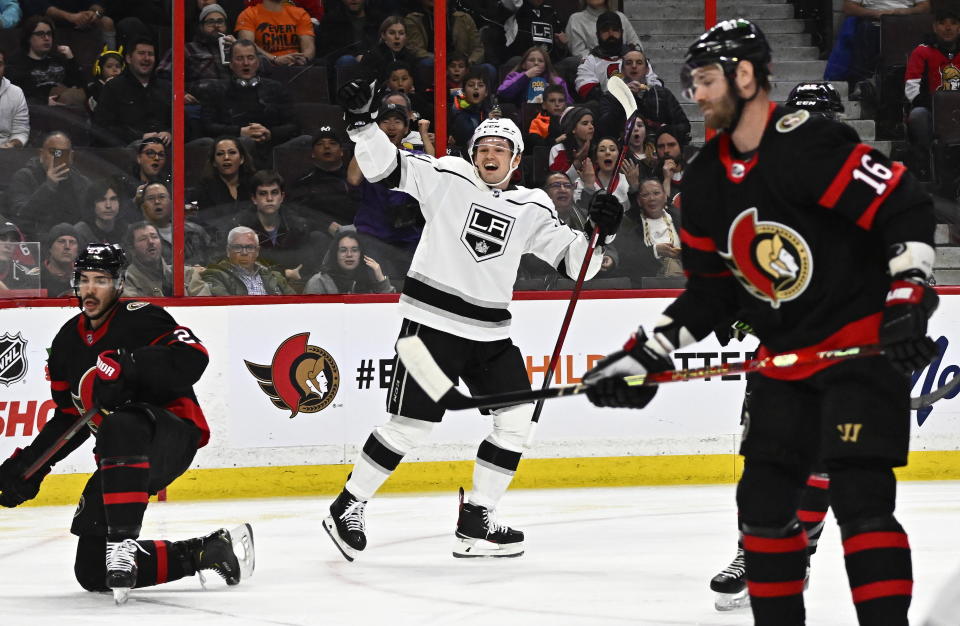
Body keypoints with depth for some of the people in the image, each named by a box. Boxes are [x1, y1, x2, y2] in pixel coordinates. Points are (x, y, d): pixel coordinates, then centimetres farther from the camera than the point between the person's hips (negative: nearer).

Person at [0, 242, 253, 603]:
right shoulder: (68, 342, 13)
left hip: (172, 434, -8)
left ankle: (122, 544, -42)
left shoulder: (140, 319, -9)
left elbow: (193, 358, -25)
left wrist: (128, 365, -36)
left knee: (118, 429, -43)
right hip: (120, 456, 8)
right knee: (91, 572, 1)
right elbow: (70, 417, 20)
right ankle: (207, 552, 13)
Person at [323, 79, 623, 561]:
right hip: (433, 321, -5)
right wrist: (361, 120, -20)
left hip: (490, 334, 5)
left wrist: (600, 233, -10)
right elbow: (385, 166, -6)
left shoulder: (532, 209, 9)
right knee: (411, 425, -8)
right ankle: (347, 508, 7)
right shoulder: (447, 178, -1)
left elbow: (575, 259, 9)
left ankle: (475, 522, 9)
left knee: (518, 420, -1)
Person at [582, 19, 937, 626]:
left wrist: (907, 304, -25)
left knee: (859, 497, -16)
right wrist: (646, 354, 6)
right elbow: (710, 290, 14)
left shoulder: (807, 145, -19)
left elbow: (907, 209, -20)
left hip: (865, 343, -8)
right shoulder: (707, 179, 7)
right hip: (786, 357, 8)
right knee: (763, 499, 6)